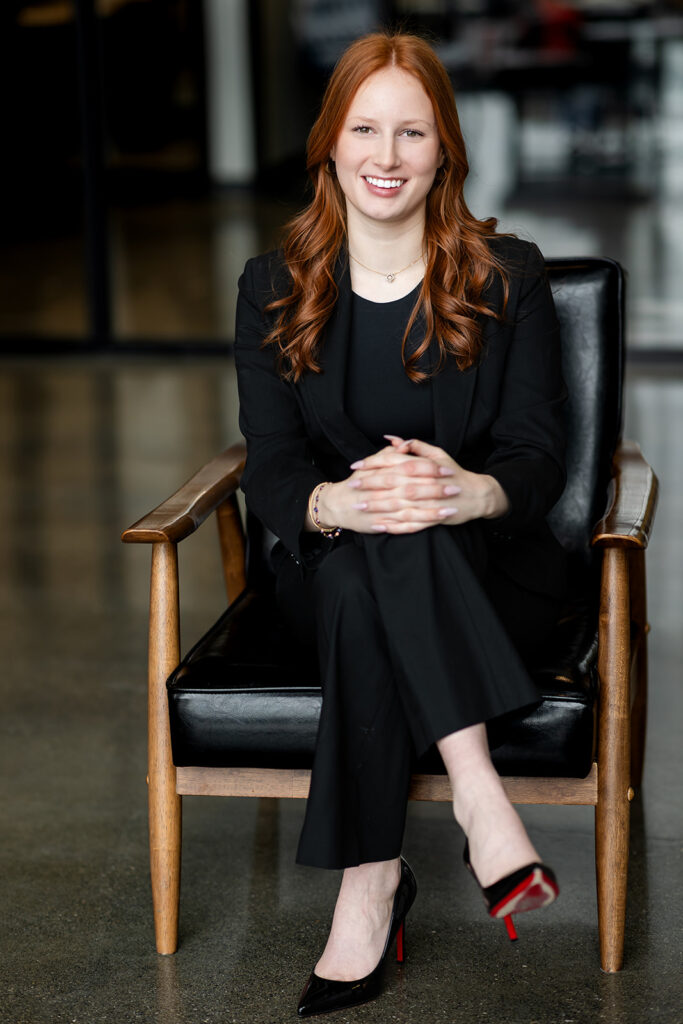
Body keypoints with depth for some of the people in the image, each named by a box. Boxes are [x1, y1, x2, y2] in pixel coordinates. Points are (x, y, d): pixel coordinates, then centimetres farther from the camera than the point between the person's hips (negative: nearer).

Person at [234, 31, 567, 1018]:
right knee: (363, 552, -37)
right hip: (330, 570, 1)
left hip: (488, 565, -1)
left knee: (382, 568, -36)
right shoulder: (274, 289, 4)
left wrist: (470, 491, -32)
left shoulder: (509, 278, 0)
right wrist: (334, 502, -32)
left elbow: (540, 454, -6)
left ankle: (370, 887, -36)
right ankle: (479, 792, -40)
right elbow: (270, 465, -5)